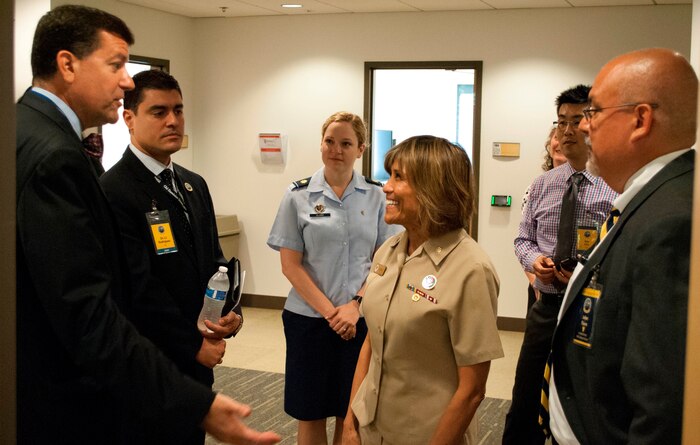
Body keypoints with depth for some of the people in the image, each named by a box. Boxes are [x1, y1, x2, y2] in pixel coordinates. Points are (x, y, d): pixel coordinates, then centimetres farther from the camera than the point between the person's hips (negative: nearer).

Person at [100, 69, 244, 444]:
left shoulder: (194, 185, 11)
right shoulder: (113, 191, -16)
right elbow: (139, 287, -20)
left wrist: (231, 313, -5)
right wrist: (195, 345, -13)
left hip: (197, 361, 8)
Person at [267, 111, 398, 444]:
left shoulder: (376, 197, 2)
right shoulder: (299, 196, -2)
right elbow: (290, 265, -4)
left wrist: (356, 305, -11)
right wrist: (329, 311, -11)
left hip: (362, 318, 1)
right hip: (309, 317, -1)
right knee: (310, 413, 7)